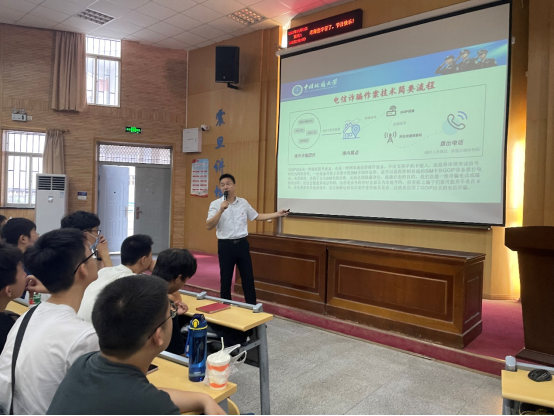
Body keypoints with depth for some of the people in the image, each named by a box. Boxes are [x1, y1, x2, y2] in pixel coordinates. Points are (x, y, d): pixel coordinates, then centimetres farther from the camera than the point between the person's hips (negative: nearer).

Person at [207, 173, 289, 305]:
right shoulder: (215, 204, -5)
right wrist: (221, 211, -23)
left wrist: (277, 214, 13)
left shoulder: (243, 202, 6)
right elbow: (209, 226, -12)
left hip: (242, 244, 3)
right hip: (225, 245, -3)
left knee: (248, 278, 9)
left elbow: (256, 216, 17)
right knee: (226, 279, 7)